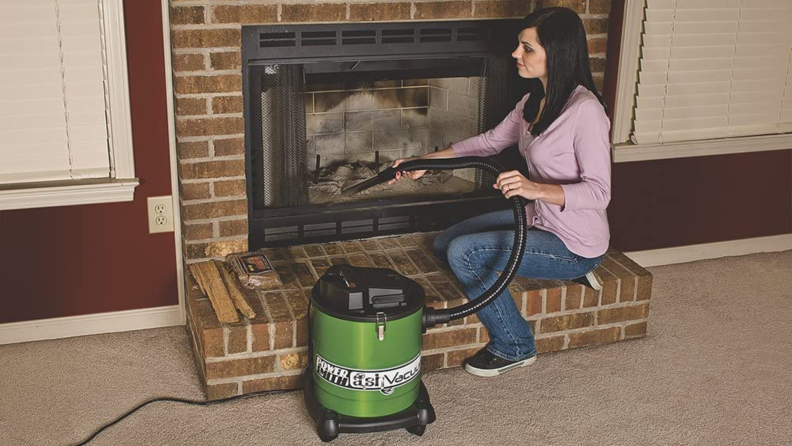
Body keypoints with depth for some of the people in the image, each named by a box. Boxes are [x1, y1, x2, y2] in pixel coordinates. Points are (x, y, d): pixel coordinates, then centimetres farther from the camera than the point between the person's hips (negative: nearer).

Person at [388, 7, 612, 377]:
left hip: (575, 243, -9)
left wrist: (535, 188, -41)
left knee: (463, 253, -20)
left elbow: (598, 192, -27)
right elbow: (492, 141, 14)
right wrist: (425, 162, 11)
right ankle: (563, 271, 14)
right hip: (538, 218, 9)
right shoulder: (534, 101, 2)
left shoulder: (584, 110, -26)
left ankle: (513, 347, 3)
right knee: (445, 243, 11)